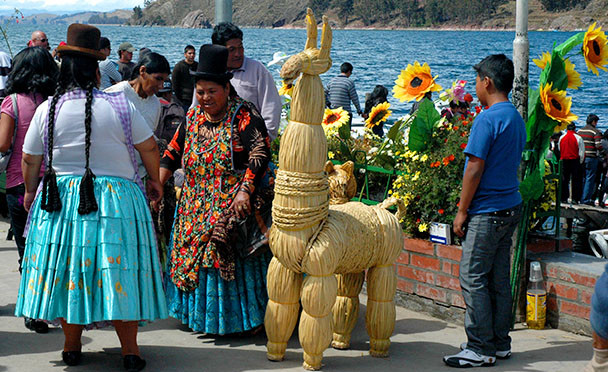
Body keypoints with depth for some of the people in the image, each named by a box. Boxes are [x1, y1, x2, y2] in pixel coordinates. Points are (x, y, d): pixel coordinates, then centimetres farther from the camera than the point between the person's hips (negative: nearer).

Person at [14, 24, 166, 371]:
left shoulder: (47, 110, -2)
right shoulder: (119, 105, -8)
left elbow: (30, 160, 5)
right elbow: (149, 147, 0)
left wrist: (30, 192, 22)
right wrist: (154, 180, 16)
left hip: (61, 200, 2)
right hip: (116, 198, -2)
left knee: (67, 270, 13)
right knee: (118, 271, 4)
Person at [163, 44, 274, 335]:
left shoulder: (244, 115, -10)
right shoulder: (193, 117, 10)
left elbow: (261, 154, -18)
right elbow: (173, 153, 15)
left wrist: (245, 190, -27)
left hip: (235, 202, -6)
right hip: (198, 201, 6)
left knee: (233, 257, -8)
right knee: (194, 251, 8)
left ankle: (248, 316, 4)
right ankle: (200, 312, 22)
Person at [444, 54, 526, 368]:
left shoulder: (487, 119, -16)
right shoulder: (517, 119, 12)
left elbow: (475, 169, -17)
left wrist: (462, 211, -9)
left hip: (487, 212, -9)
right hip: (510, 207, 9)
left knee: (473, 279, -3)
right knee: (498, 279, 13)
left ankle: (481, 349, 0)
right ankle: (500, 343, 18)